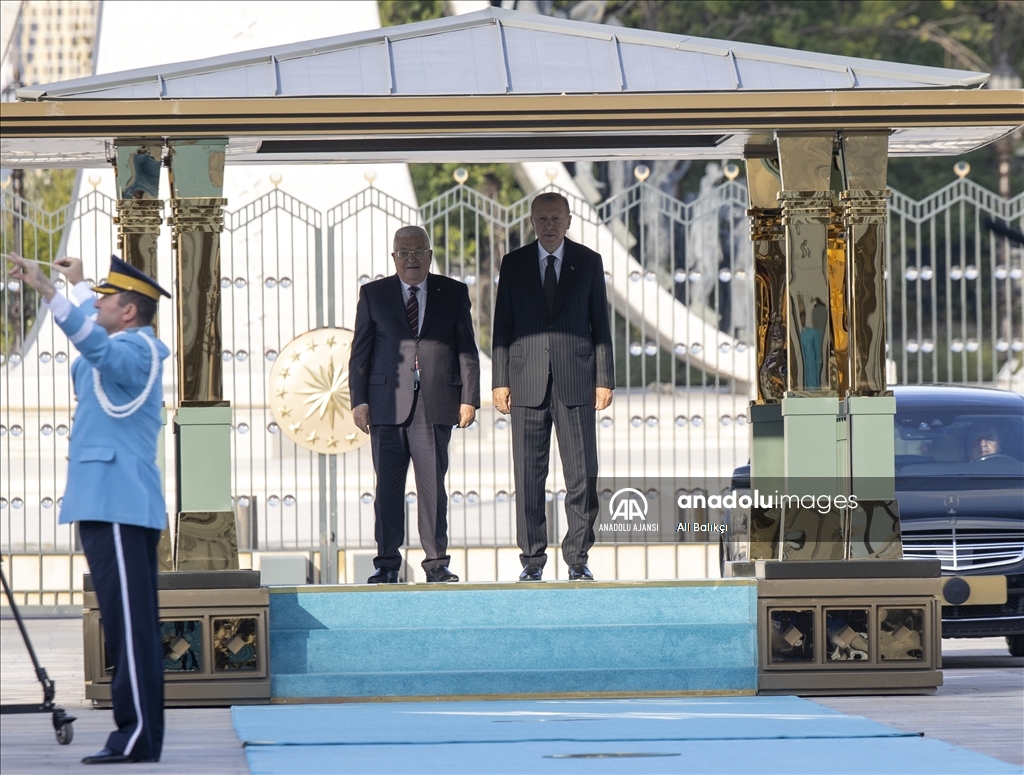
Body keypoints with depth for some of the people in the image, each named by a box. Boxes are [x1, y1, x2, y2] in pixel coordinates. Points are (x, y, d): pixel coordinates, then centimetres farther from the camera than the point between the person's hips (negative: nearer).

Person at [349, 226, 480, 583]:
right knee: (388, 486, -1)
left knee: (433, 485, -2)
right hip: (388, 404, 0)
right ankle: (387, 563, 4)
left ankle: (437, 562, 4)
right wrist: (359, 400, 0)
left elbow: (466, 350, 9)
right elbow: (360, 351, 9)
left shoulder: (453, 294, 11)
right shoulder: (374, 295, 11)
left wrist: (468, 398, 1)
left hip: (435, 405, 0)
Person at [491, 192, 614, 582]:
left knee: (582, 474, -3)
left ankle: (578, 557, 5)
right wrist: (500, 381, 1)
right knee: (528, 476, 0)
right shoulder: (514, 263, 9)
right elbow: (502, 326, 9)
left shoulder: (588, 262, 8)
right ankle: (532, 559, 6)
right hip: (527, 382, 0)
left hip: (576, 382, 0)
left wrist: (604, 379, 1)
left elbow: (600, 323, 8)